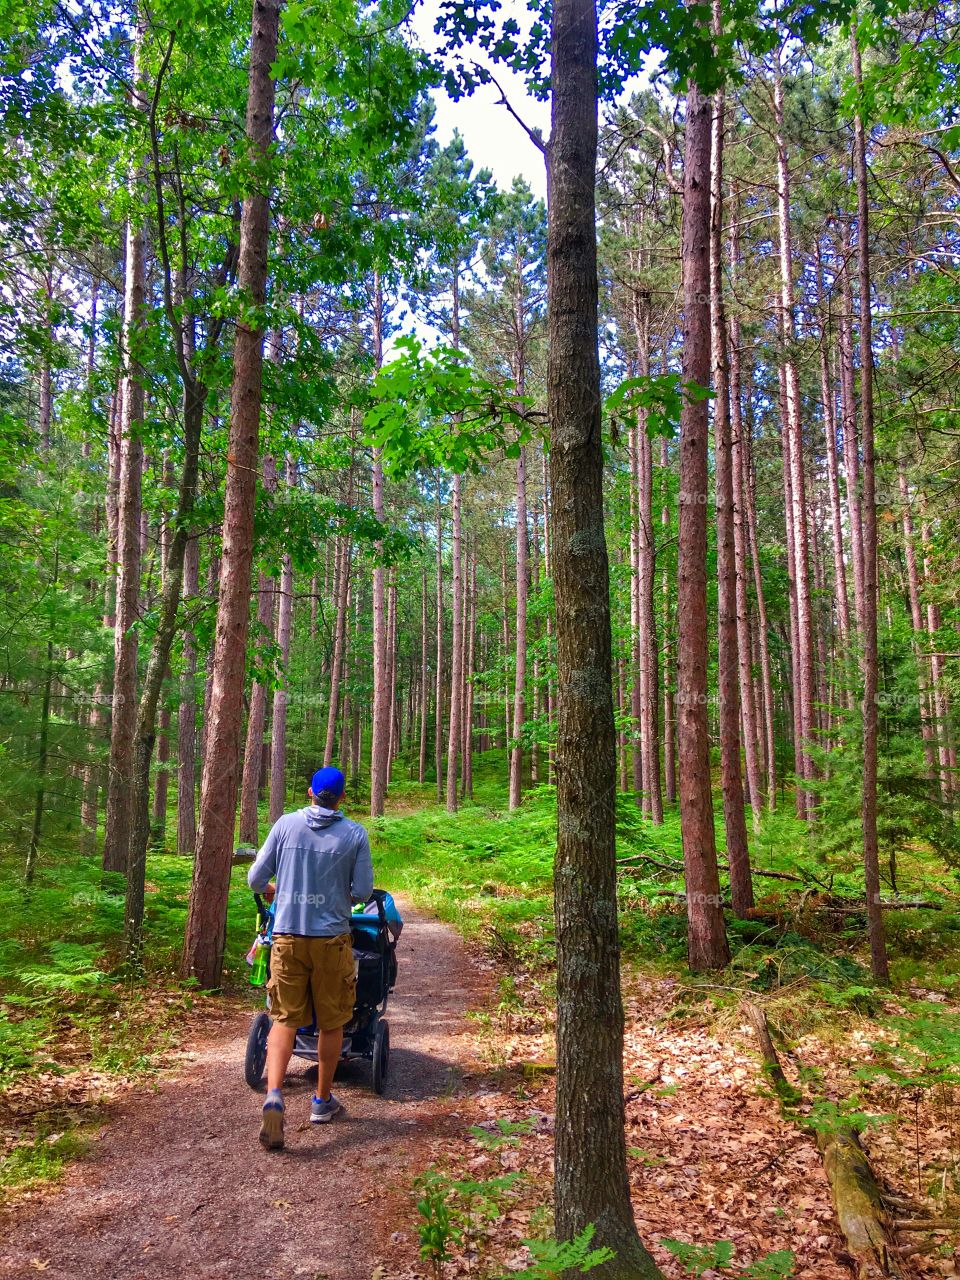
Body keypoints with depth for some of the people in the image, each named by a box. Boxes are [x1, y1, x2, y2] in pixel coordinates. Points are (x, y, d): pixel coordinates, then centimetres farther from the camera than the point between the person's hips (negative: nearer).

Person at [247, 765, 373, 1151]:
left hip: (287, 936, 1)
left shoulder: (285, 825, -1)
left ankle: (274, 1096, -10)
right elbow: (362, 892, -3)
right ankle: (323, 1101, 26)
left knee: (285, 1019, 9)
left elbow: (255, 879, 2)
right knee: (331, 1023, 14)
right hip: (331, 939, -1)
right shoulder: (355, 834, -5)